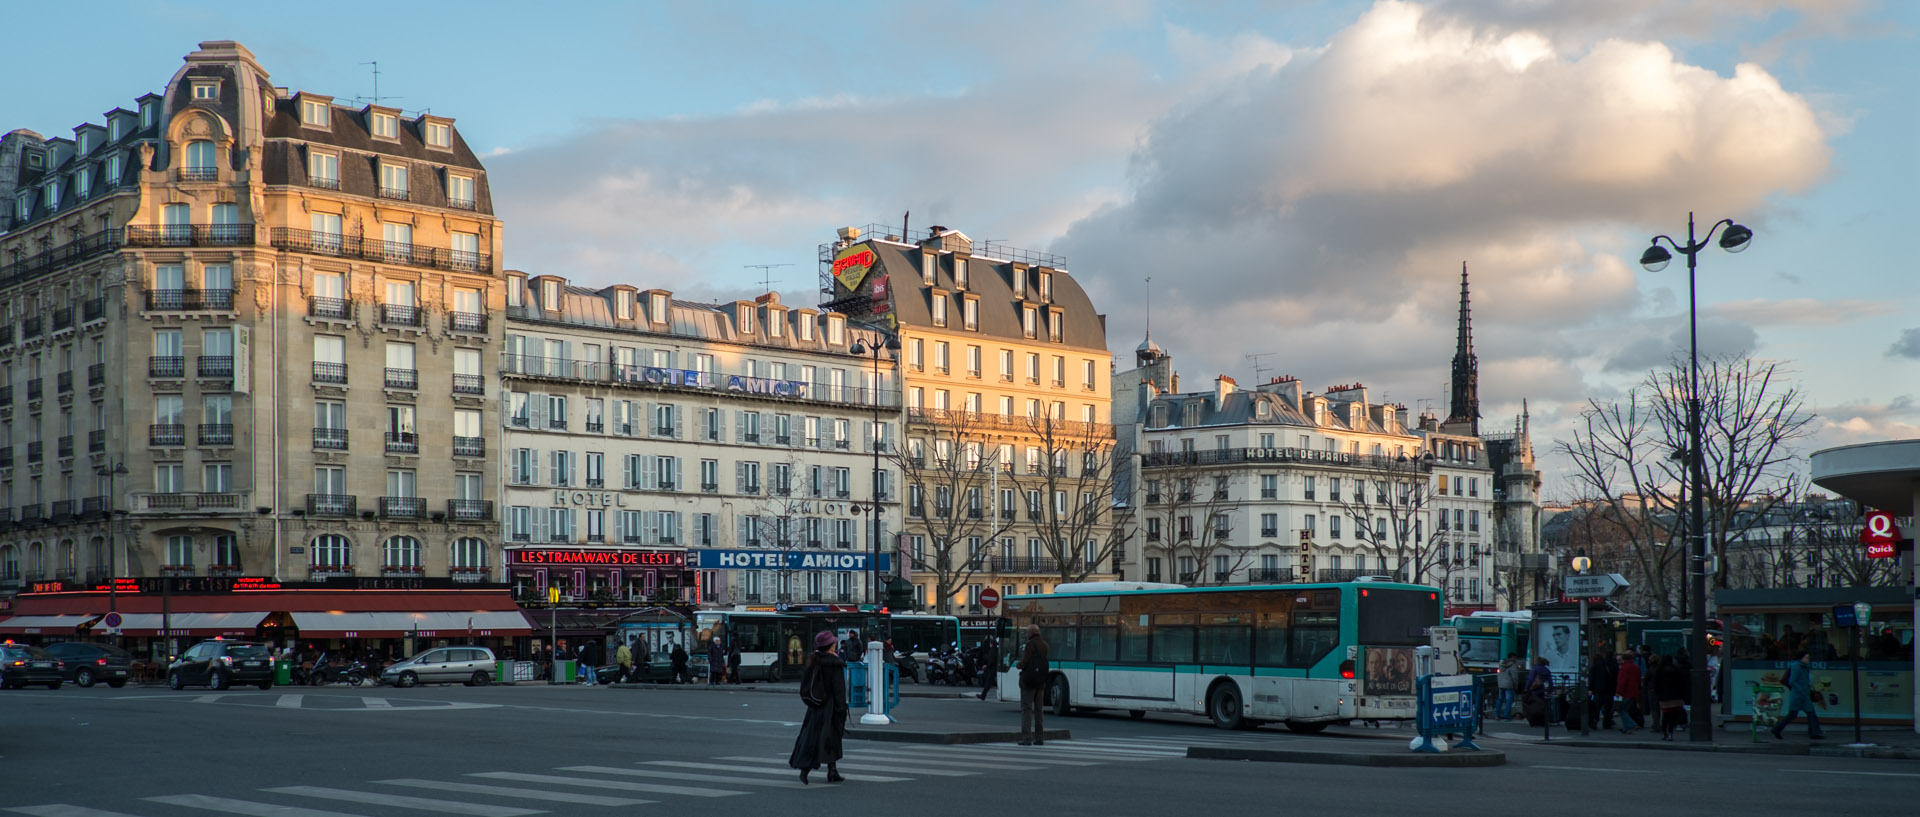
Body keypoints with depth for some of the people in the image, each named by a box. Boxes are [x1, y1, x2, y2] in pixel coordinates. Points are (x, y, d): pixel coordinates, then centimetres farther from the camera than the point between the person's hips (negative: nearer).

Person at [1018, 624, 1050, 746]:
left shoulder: (1031, 644, -12)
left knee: (1026, 709, -5)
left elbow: (1024, 663, -17)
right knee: (1038, 709, 12)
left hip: (1029, 680, -7)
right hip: (1041, 681, 7)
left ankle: (1026, 738, -10)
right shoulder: (1044, 644, 11)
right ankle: (1039, 738, 10)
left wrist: (1019, 664, 5)